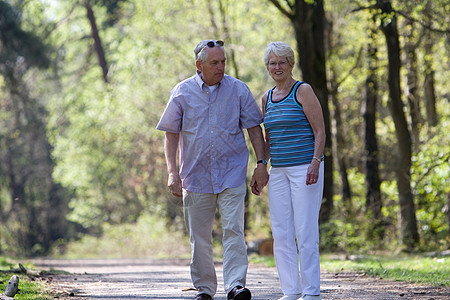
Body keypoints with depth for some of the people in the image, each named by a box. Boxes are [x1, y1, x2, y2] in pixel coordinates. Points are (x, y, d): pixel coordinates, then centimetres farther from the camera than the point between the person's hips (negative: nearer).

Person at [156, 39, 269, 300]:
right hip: (196, 176, 1)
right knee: (199, 237, 6)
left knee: (233, 230, -13)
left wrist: (262, 164, -1)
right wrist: (172, 172, -5)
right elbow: (171, 133, 4)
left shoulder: (238, 89, 2)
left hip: (232, 174, -1)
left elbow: (254, 128, 6)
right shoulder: (183, 92, 1)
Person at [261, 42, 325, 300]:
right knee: (281, 233, 4)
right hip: (278, 171, 7)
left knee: (306, 231, -8)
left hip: (305, 168, -7)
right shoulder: (268, 98, 15)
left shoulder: (303, 90, -4)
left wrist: (315, 163, -19)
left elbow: (320, 132, -8)